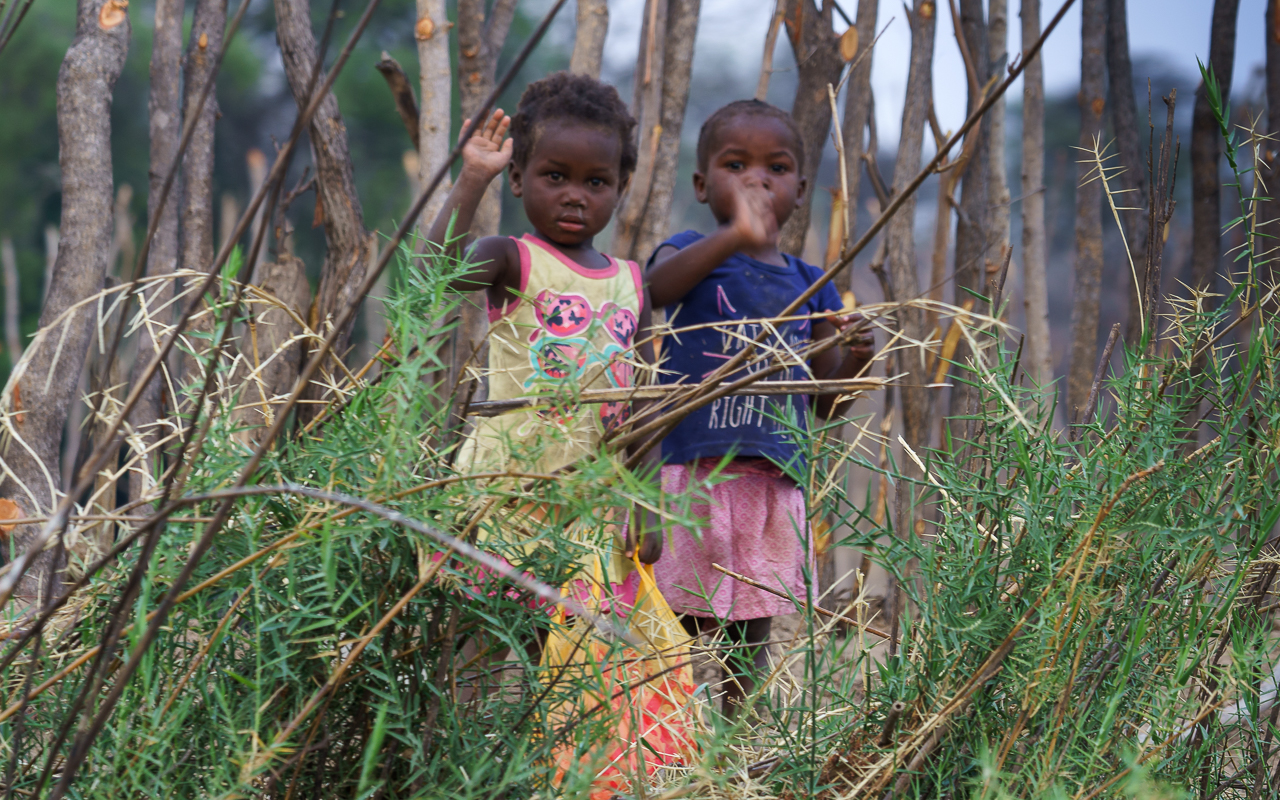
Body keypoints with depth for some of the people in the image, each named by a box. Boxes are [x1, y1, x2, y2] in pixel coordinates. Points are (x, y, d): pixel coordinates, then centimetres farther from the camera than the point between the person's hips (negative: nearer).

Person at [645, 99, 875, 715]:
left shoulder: (808, 286, 14)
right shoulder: (692, 256, 1)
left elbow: (826, 400, 17)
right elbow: (658, 285, -26)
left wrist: (856, 357, -6)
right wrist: (735, 237, -44)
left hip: (775, 482, 4)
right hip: (692, 474, -4)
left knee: (751, 639, 8)